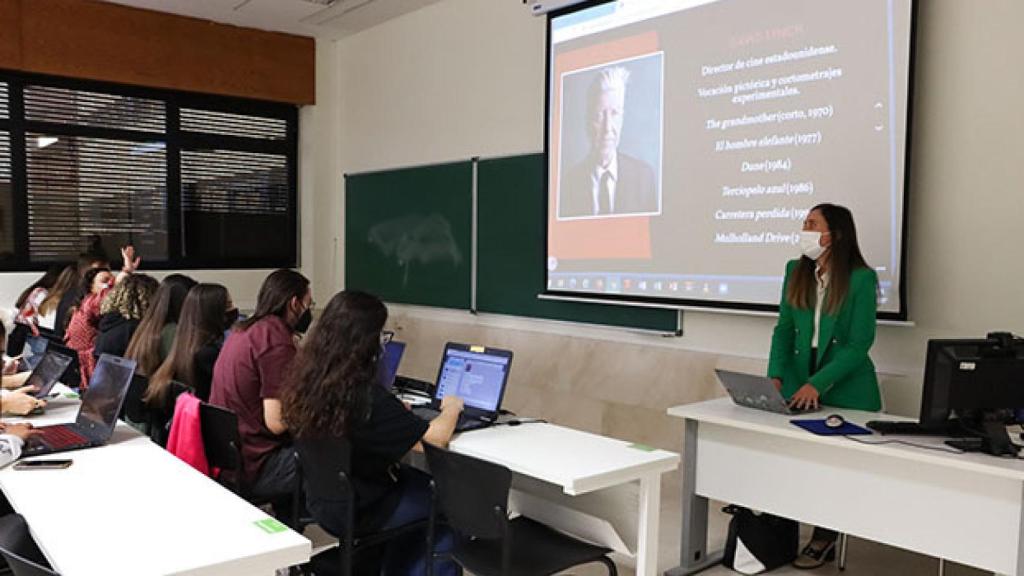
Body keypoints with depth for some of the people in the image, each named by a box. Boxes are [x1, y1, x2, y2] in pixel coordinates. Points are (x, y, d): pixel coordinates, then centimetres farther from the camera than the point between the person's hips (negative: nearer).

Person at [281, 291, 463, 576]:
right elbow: (435, 438, -25)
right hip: (360, 512, -7)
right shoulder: (367, 397, -32)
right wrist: (451, 409, -6)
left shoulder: (308, 381, -9)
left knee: (421, 482, 26)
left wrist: (394, 411, 10)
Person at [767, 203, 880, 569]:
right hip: (800, 381, 4)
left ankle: (824, 537, 23)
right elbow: (784, 328, 2)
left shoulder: (861, 279, -12)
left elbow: (859, 344, -15)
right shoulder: (796, 271, 2)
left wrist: (818, 384, -23)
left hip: (845, 388, -4)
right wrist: (776, 375, -12)